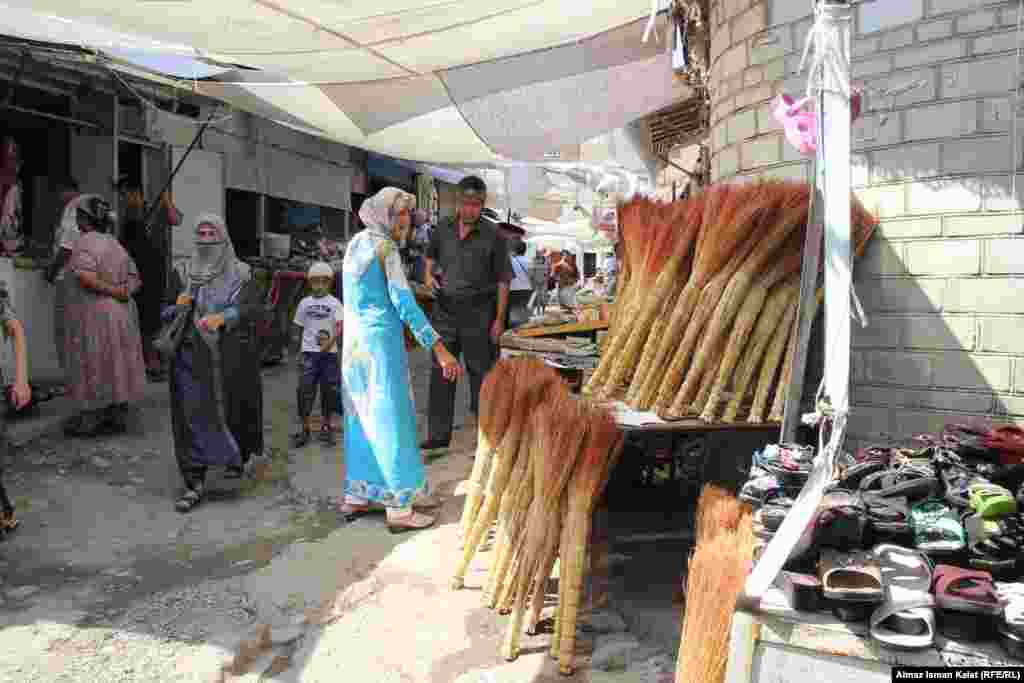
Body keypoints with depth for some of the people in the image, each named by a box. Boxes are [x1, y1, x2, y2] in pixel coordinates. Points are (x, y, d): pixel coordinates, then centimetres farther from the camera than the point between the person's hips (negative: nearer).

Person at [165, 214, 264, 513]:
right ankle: (195, 483, -3)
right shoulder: (181, 272, 8)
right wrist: (178, 307, -10)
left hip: (232, 356, -1)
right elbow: (168, 314, 13)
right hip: (193, 356, 1)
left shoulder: (240, 272, 2)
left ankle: (237, 458, 40)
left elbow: (255, 308, -8)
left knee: (234, 410, 11)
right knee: (193, 417, -6)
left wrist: (222, 316, -23)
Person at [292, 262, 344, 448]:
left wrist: (330, 342, -25)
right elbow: (300, 327, 14)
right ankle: (305, 428, 3)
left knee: (329, 390, 5)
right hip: (308, 352, 1)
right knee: (305, 389, -6)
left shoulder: (334, 303, -1)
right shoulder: (304, 303, 7)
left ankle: (326, 426, 21)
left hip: (329, 353, -1)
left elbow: (340, 327, -12)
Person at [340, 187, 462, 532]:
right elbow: (403, 301, -21)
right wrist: (439, 348, -25)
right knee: (391, 421, -4)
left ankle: (355, 497, 23)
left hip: (354, 341, 9)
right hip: (380, 340, -8)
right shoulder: (385, 246, -12)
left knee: (362, 418, 15)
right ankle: (399, 508, 1)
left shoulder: (356, 242, 13)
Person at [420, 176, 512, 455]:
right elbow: (431, 255, 26)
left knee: (481, 374, 4)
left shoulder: (492, 236, -7)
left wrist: (499, 319, -9)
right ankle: (439, 434, 18)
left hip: (478, 314, -4)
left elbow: (503, 280, -6)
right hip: (445, 310, 4)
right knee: (441, 373, 8)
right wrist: (429, 273, 5)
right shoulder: (443, 230, 5)